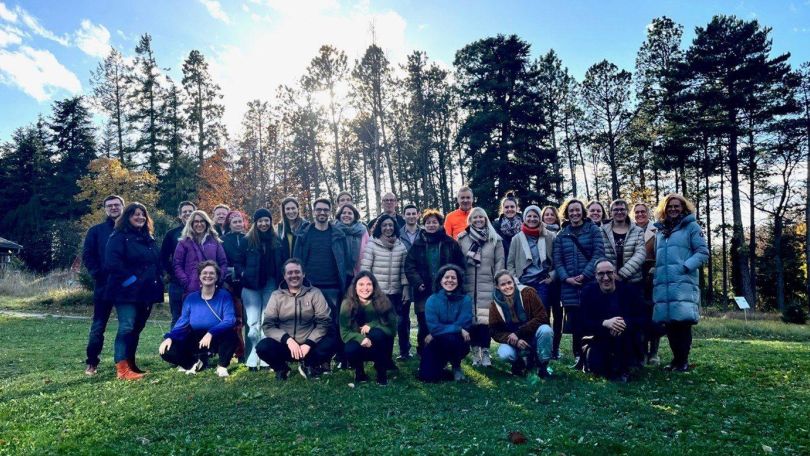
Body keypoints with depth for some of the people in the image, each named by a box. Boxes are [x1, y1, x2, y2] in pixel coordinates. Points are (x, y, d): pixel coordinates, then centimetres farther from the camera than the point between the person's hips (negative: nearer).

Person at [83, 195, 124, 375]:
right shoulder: (96, 230, 7)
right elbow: (87, 256, 3)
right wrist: (97, 274, -8)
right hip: (104, 285, -1)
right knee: (98, 325, 3)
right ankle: (91, 362, 13)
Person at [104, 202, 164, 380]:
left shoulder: (149, 239, 18)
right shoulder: (118, 237, -5)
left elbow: (157, 262, 25)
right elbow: (112, 262, -17)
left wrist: (157, 280, 11)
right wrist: (129, 279, -18)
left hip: (146, 292, 7)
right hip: (127, 291, -7)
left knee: (137, 328, 12)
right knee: (127, 327, -14)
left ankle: (131, 364, 22)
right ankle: (122, 369, -14)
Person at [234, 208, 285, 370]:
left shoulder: (277, 241, 9)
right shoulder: (247, 240, 4)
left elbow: (283, 263, 11)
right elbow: (238, 262, 5)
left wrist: (281, 280, -2)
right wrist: (243, 274, -11)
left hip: (271, 286, 2)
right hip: (252, 286, -2)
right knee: (253, 323, -5)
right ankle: (251, 360, 1)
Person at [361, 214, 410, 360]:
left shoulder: (401, 246, 7)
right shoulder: (372, 245, -3)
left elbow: (404, 269, 9)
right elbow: (365, 269, -4)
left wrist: (406, 288, 3)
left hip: (396, 293, 3)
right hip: (376, 293, -3)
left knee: (402, 321, 6)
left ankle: (404, 351, 24)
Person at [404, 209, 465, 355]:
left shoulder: (450, 243, 3)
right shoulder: (417, 244, 7)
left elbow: (460, 266, 4)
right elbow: (409, 266, 3)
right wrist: (417, 283, -10)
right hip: (424, 293, 1)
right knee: (424, 328, 5)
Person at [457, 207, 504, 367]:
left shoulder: (495, 239, 7)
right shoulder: (462, 239, 7)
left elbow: (499, 263, 5)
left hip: (487, 285, -1)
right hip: (468, 285, 1)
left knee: (485, 318, -7)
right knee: (471, 318, 1)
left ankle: (485, 352, 2)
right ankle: (475, 352, 11)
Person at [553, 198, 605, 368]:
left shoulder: (593, 230, 6)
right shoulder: (561, 235, 13)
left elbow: (598, 254, -5)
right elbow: (557, 260, 7)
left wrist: (585, 275, -13)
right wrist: (566, 278, -9)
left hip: (590, 283, -2)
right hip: (569, 286, 2)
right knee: (574, 323, 3)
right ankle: (578, 357, 13)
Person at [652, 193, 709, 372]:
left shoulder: (691, 226, 5)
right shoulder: (660, 230, 20)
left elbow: (703, 253, -1)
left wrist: (685, 266, -14)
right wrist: (656, 272, 9)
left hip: (683, 283, -4)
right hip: (662, 284, 5)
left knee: (682, 321, -8)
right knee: (668, 322, 4)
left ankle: (683, 360, 2)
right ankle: (676, 358, 16)